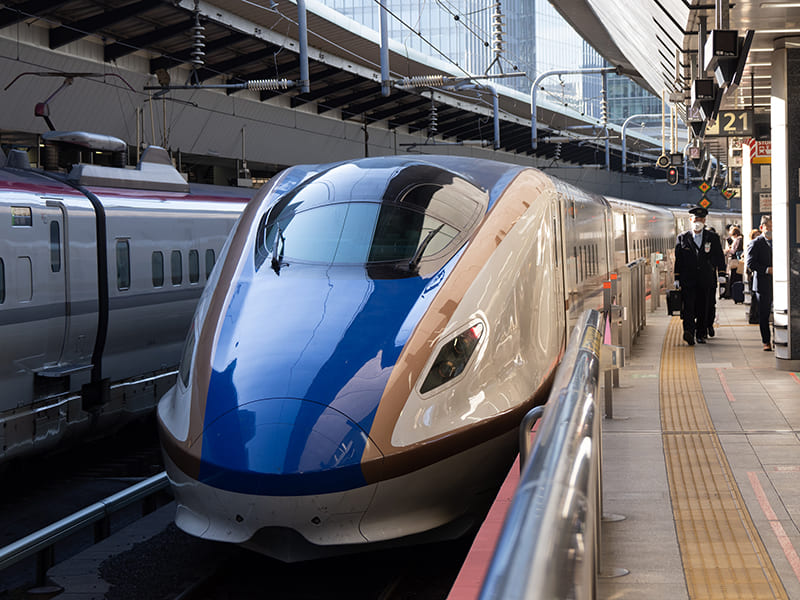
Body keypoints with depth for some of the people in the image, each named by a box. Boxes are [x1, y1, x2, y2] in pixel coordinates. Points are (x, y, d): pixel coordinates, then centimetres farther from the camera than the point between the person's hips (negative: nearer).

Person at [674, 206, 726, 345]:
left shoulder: (713, 238, 9)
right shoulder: (682, 238, 7)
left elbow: (719, 258, 9)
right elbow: (678, 260, 8)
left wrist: (721, 275, 0)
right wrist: (677, 279, 4)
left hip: (706, 280, 1)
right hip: (688, 278, -1)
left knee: (704, 308, 4)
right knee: (688, 305, -16)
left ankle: (701, 334, 15)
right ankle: (688, 332, -27)